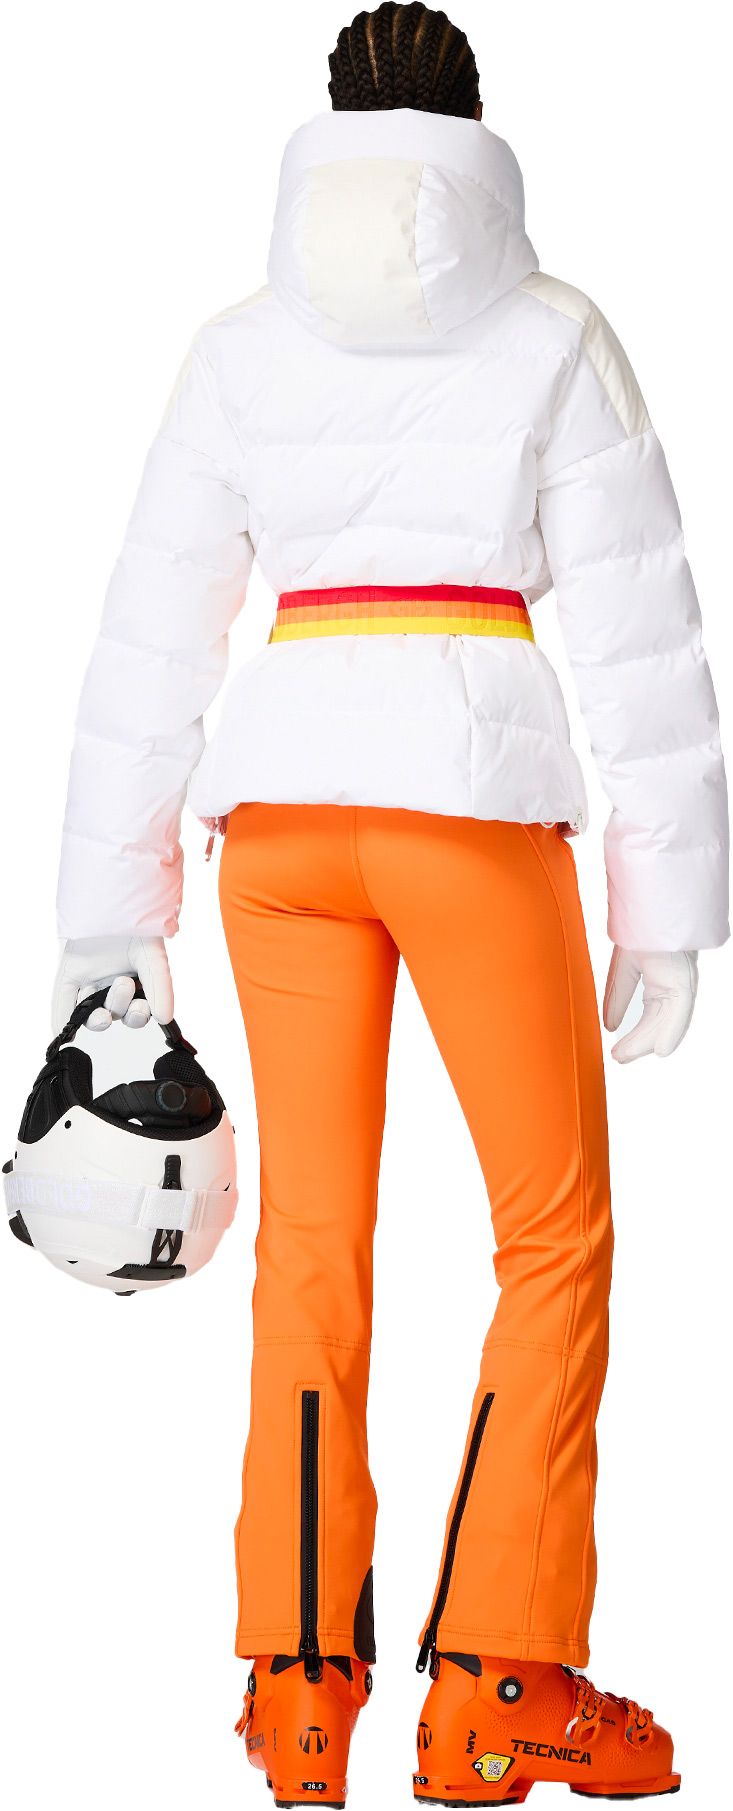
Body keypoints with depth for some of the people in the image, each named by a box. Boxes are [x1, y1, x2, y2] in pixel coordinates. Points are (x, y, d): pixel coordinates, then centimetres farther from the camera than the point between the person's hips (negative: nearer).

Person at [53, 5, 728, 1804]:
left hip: (279, 795, 3)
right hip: (471, 790, -3)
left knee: (313, 1241, 11)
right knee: (556, 1238, 7)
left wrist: (110, 910, 12)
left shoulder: (241, 347, 10)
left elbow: (153, 633, 8)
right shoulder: (554, 334, 2)